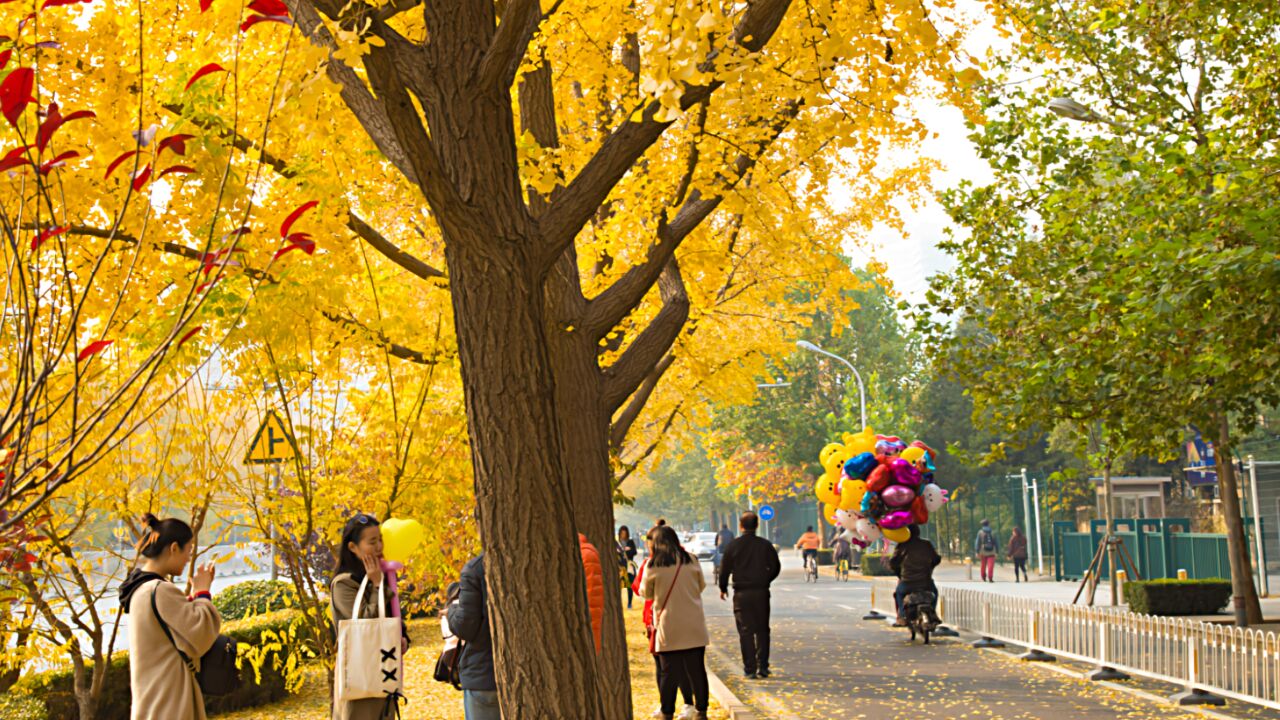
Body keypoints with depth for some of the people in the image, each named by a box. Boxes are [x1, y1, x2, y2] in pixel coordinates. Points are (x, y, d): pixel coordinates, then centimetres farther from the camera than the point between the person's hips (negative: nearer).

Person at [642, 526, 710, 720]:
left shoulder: (653, 565, -5)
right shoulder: (691, 560, 1)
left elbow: (646, 593, 6)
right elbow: (701, 586, 13)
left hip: (668, 627, -2)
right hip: (694, 626, 2)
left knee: (668, 672, 6)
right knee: (696, 669, 11)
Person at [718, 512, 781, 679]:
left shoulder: (733, 545, -5)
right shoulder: (765, 545, 0)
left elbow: (725, 569, -2)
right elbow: (776, 567, 5)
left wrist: (723, 588, 15)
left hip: (741, 593, -1)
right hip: (761, 592, 1)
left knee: (745, 631, 3)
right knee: (762, 630, 11)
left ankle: (750, 669, 0)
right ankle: (763, 667, 9)